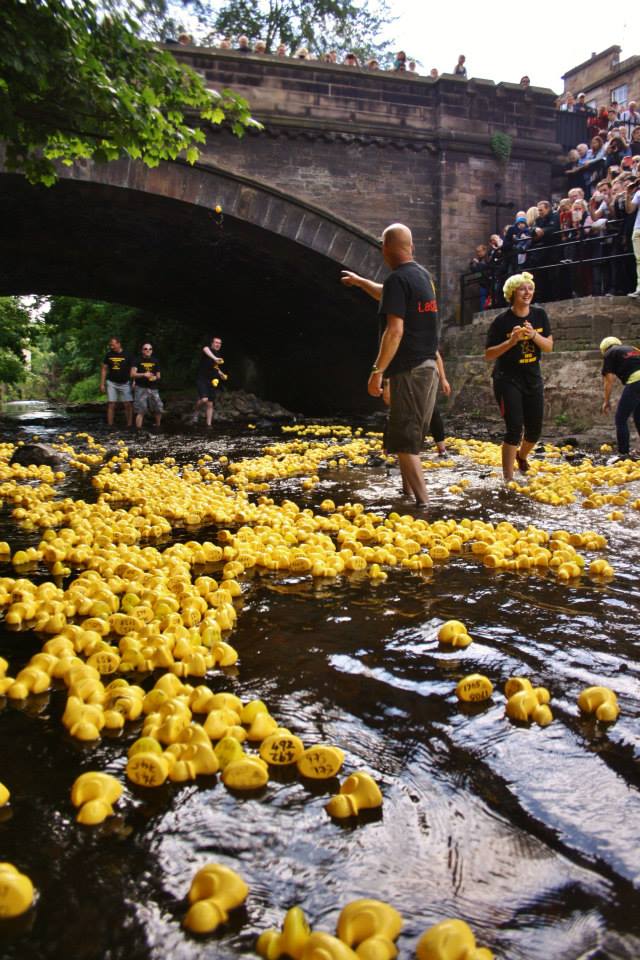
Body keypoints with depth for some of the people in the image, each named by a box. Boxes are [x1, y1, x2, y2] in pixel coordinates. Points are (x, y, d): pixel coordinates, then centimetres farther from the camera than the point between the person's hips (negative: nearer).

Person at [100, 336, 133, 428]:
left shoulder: (126, 355, -2)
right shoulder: (108, 354, 4)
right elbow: (104, 369, 8)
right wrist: (102, 384, 2)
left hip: (124, 383, -1)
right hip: (111, 382, 1)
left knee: (128, 405, -6)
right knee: (111, 405, -1)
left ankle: (129, 425, 0)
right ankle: (110, 426, 3)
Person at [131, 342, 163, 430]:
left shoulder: (155, 361, 12)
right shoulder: (138, 361, 0)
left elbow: (158, 375, 19)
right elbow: (132, 374, -8)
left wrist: (155, 377, -4)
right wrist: (144, 374, -21)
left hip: (153, 388, 4)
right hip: (141, 388, -4)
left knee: (159, 409, 6)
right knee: (140, 411, -8)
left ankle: (158, 427, 27)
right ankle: (138, 430, -5)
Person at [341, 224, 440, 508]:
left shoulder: (397, 278, -14)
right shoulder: (423, 274, 14)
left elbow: (395, 331, -23)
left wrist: (377, 371, -20)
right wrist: (360, 281, 45)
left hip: (409, 370, -9)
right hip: (429, 366, 9)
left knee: (403, 441, -6)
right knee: (412, 437, 18)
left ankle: (423, 504, -8)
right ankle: (408, 494, 28)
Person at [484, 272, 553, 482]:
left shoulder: (539, 315, 2)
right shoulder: (502, 321, -11)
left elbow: (549, 347, 0)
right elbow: (488, 354, -9)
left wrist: (534, 335, -18)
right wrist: (511, 341, -23)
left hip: (533, 378, 5)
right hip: (508, 380, -5)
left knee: (535, 428, 11)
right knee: (514, 428, -13)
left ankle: (521, 455, 43)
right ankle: (508, 478, -6)